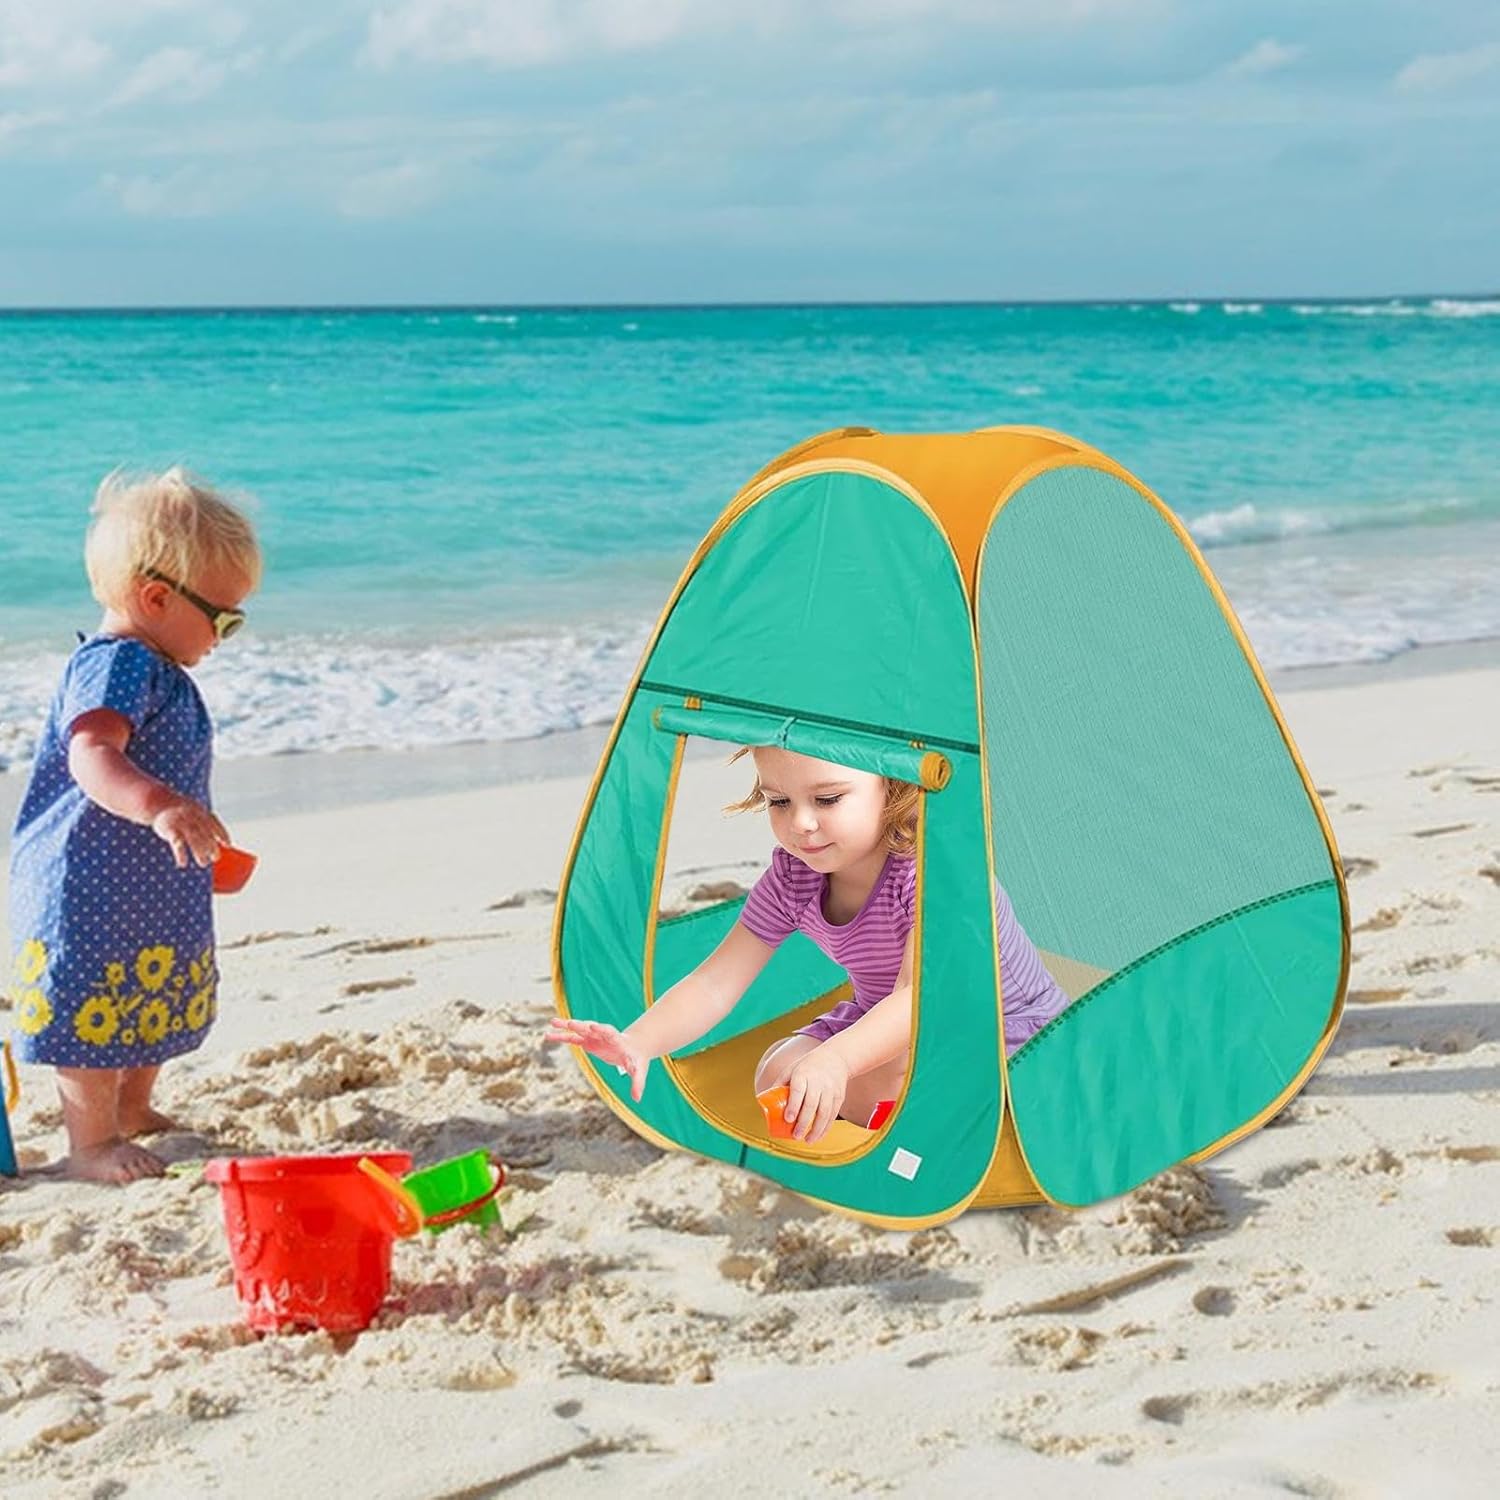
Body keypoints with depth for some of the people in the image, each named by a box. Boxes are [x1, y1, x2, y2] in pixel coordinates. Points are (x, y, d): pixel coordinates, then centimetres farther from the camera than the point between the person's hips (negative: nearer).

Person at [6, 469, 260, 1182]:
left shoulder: (160, 673, 14)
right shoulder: (114, 664, -20)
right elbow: (93, 759, -36)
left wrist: (199, 836, 34)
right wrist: (159, 806, -52)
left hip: (153, 889, 11)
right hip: (90, 888, -11)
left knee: (156, 1005, 21)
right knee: (95, 1012, -2)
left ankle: (132, 1111, 38)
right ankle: (90, 1143, 8)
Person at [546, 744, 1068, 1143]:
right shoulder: (792, 878, -12)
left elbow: (920, 994, -46)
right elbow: (716, 981, -12)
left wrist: (834, 1059, -65)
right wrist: (639, 1040, -32)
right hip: (878, 1025, 7)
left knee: (893, 1080, -35)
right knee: (778, 1075, -13)